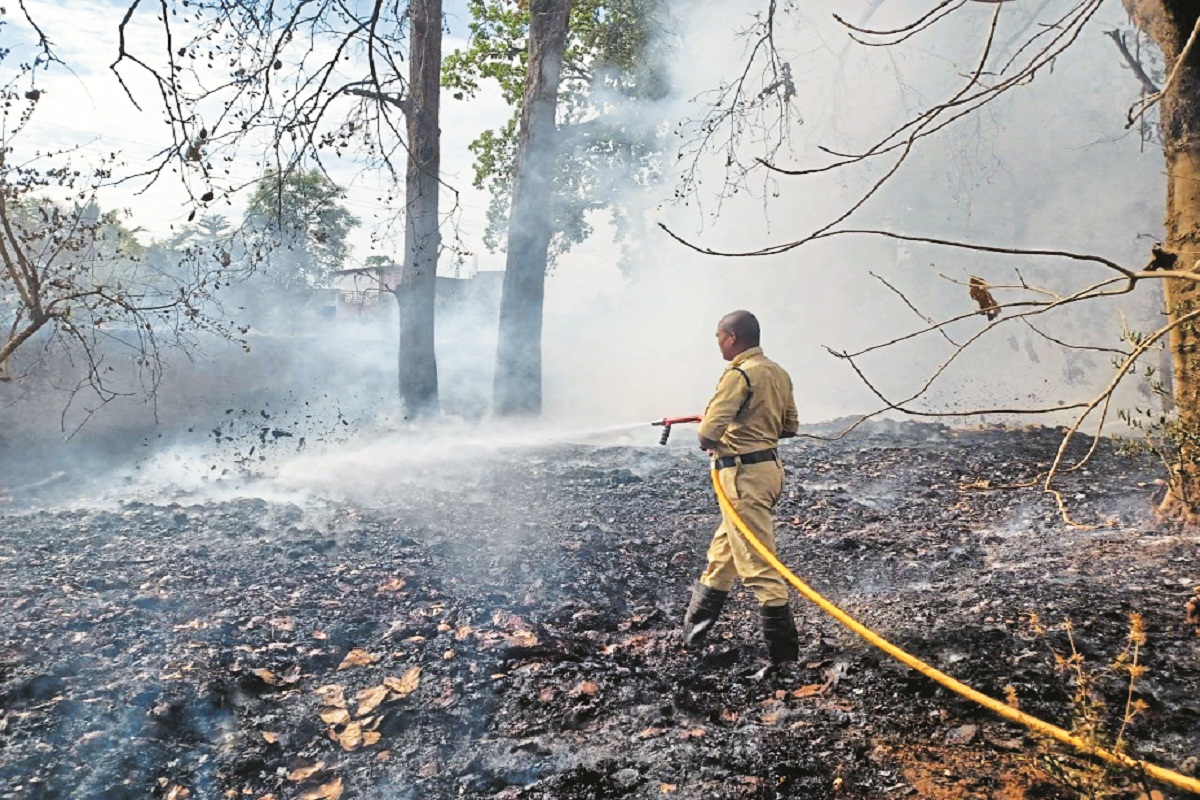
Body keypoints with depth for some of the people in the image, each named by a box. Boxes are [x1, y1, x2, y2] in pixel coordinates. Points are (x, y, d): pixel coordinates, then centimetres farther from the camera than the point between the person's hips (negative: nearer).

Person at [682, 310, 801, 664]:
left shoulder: (739, 375, -17)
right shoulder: (778, 373, 9)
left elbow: (709, 431, -23)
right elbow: (790, 426, 18)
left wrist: (710, 442, -1)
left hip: (744, 475, -10)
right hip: (770, 466, 10)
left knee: (758, 562, -3)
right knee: (722, 554, 20)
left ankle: (784, 650, 3)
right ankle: (693, 633, 35)